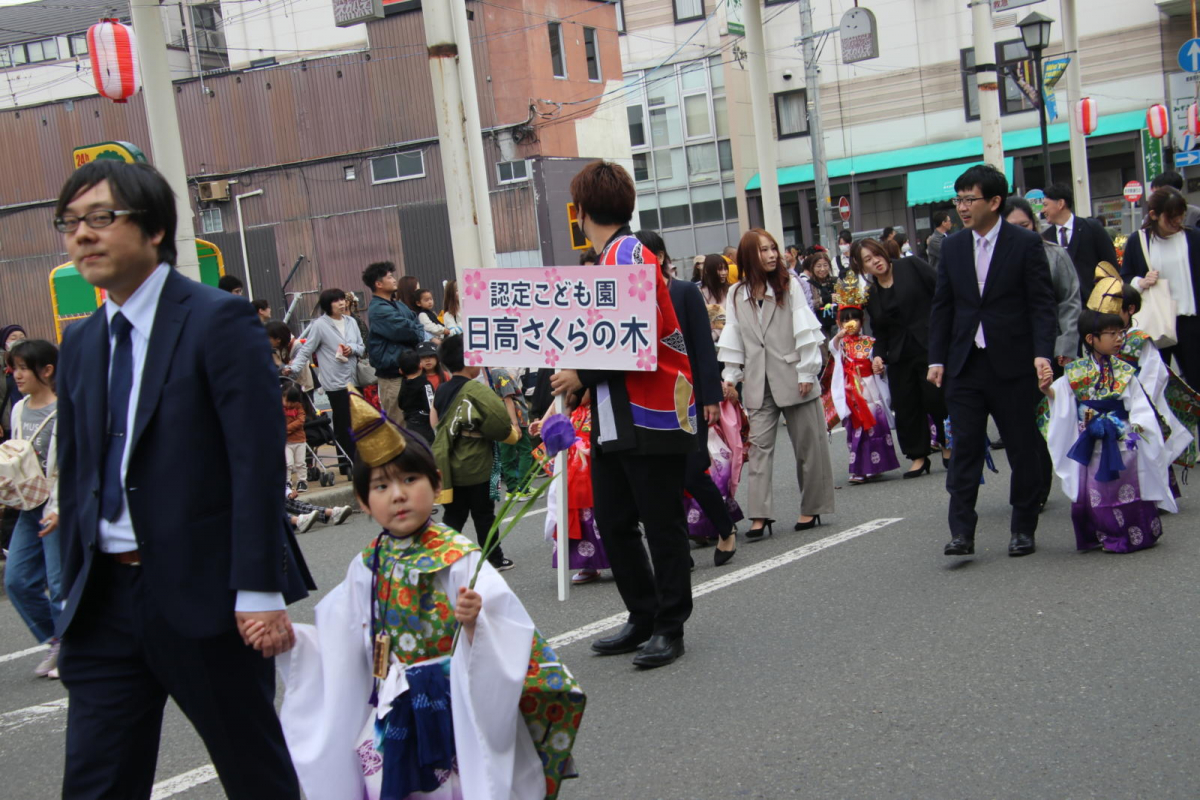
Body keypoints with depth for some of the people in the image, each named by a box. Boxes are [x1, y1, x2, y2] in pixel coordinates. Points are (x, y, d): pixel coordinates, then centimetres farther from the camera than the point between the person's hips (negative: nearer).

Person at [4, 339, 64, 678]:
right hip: (29, 507, 8)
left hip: (59, 510, -8)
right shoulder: (19, 410, 11)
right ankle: (55, 641, 22)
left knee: (60, 584, -4)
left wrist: (60, 509, -21)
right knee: (17, 580, 7)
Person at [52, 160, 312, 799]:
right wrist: (73, 593, 13)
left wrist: (259, 591, -19)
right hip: (105, 599, 6)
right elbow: (76, 477, 16)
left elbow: (258, 460, -15)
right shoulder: (80, 346, 12)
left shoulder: (220, 322, -10)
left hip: (204, 593, -6)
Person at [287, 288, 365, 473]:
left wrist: (352, 349, -6)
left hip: (353, 379, 5)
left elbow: (362, 348, 14)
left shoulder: (351, 323, 10)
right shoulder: (319, 325, -6)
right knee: (343, 424, -4)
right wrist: (293, 367, -21)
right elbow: (306, 351, -7)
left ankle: (355, 461, 15)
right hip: (335, 382, -5)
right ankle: (347, 464, 3)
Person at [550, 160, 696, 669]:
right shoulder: (607, 260, 15)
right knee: (614, 523, 12)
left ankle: (670, 627, 12)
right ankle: (642, 618, 24)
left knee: (662, 525, 1)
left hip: (651, 417, -10)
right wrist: (573, 377, 6)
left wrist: (583, 374, -15)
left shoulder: (630, 255, -14)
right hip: (613, 419, 10)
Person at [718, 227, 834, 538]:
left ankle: (811, 508, 16)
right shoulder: (737, 295, 7)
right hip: (758, 382, 2)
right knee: (759, 445, -4)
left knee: (807, 444, 4)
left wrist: (807, 372, -8)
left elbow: (805, 329, -3)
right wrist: (730, 375, 5)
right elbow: (733, 338, 12)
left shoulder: (789, 284, 0)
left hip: (792, 376, -2)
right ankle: (760, 515, -5)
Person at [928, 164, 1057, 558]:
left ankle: (1023, 528, 18)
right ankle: (961, 531, -2)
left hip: (1013, 363, -3)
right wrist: (937, 359, 4)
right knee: (964, 448, -2)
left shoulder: (1026, 243, -3)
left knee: (1023, 449, 6)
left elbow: (1041, 304, -5)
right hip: (965, 365, 3)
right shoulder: (952, 247, 8)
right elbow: (941, 307, 11)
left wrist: (1042, 354, -16)